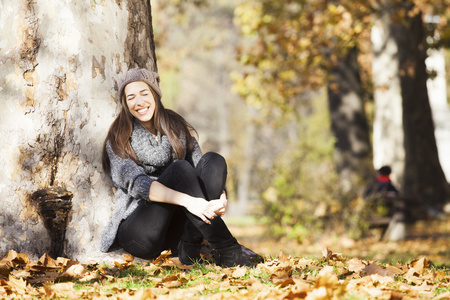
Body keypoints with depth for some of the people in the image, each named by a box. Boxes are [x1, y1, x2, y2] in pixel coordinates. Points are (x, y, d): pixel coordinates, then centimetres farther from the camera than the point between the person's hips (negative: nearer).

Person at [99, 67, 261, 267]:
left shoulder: (177, 128, 14)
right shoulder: (119, 140, 0)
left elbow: (200, 171, 6)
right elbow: (136, 183, -17)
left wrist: (220, 197, -19)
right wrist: (186, 200, -33)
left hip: (174, 230, 5)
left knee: (213, 161, -15)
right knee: (180, 169, -27)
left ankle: (189, 245, -28)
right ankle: (226, 250, -35)